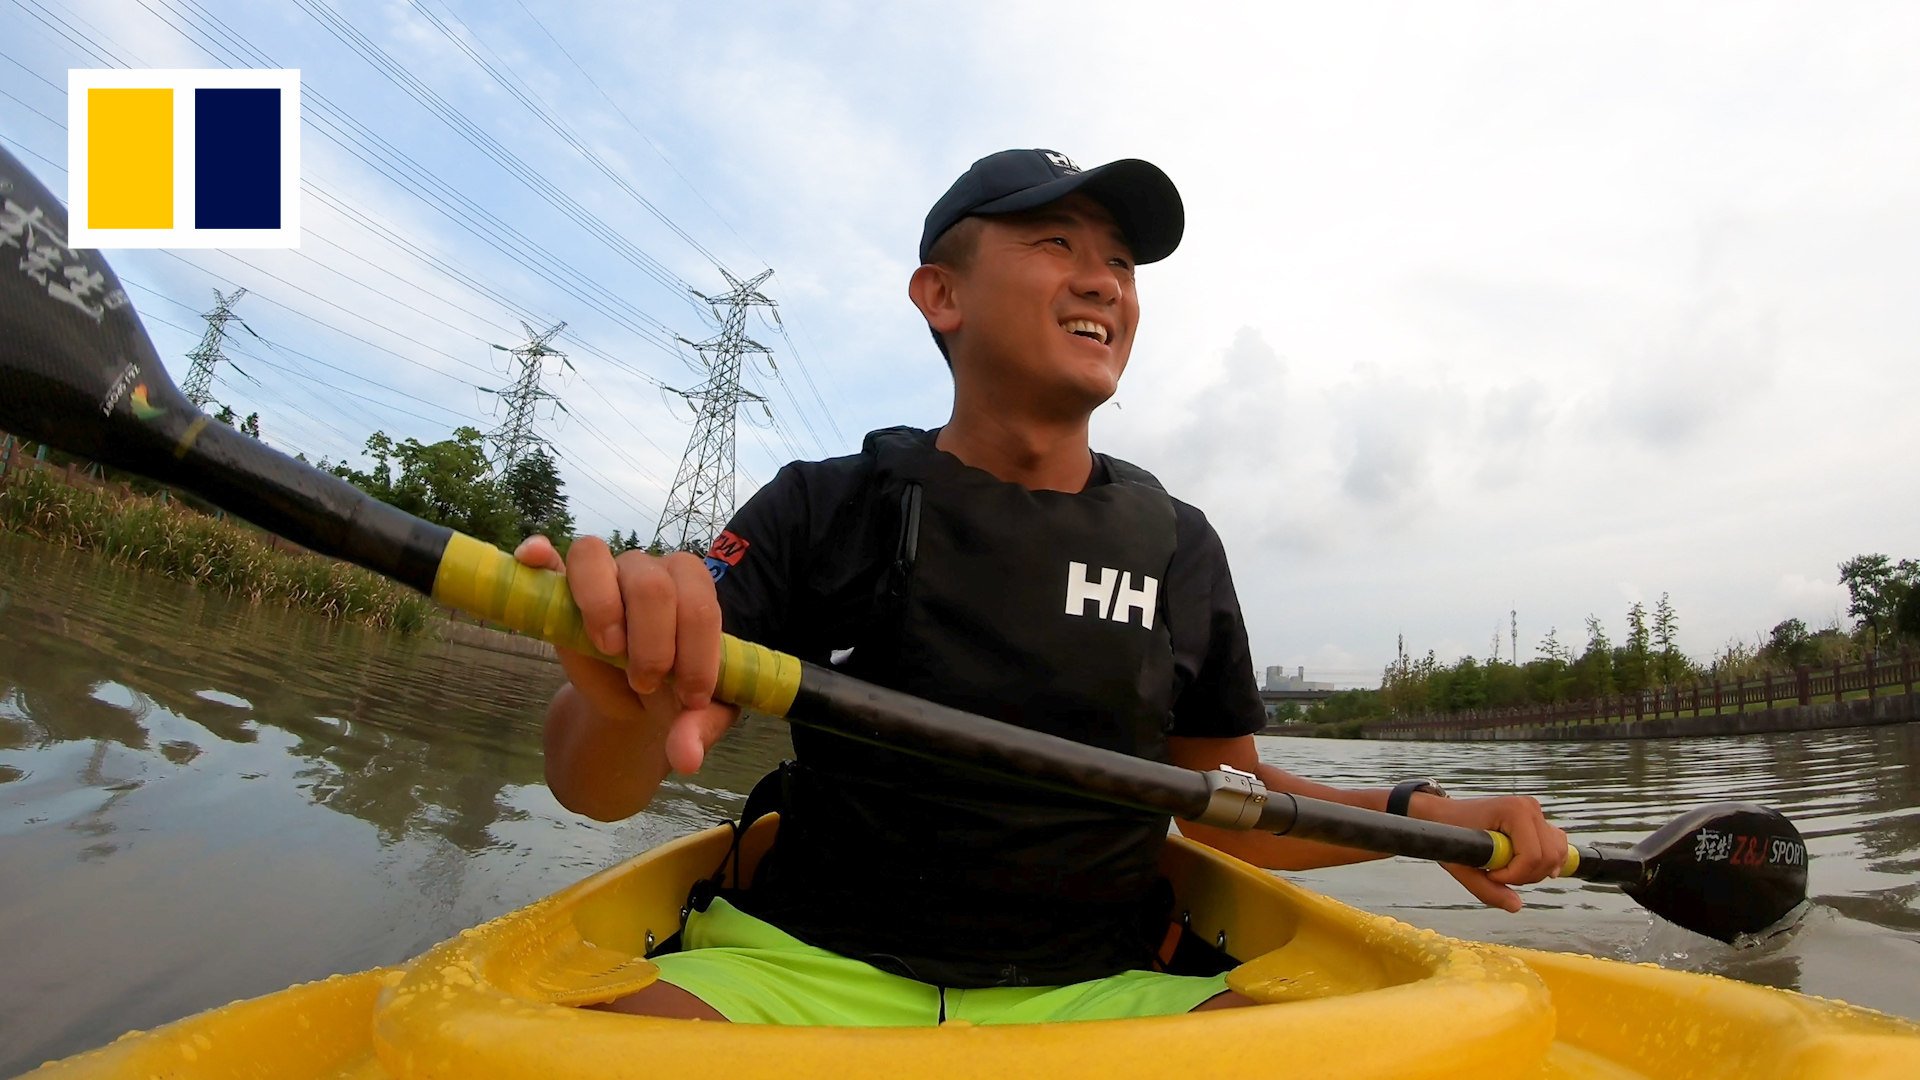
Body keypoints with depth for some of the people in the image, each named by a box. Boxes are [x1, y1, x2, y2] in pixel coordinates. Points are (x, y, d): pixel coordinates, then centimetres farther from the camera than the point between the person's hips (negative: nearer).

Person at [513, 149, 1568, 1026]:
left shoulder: (1180, 545, 7)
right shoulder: (826, 508, -2)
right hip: (808, 972, -2)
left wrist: (1420, 813, 1)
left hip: (1094, 989, 3)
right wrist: (625, 700, -31)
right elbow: (597, 788, -7)